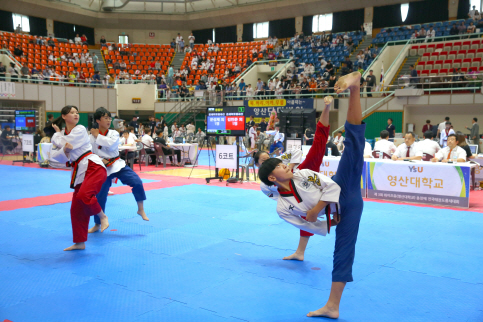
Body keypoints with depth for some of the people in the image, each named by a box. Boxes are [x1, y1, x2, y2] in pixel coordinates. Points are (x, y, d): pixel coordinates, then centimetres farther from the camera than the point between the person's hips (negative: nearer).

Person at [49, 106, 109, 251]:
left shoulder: (80, 130, -1)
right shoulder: (62, 135, 13)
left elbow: (61, 143, -11)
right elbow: (54, 156, 3)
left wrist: (58, 134, 9)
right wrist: (64, 151, -16)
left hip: (93, 166, -6)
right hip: (79, 171, 6)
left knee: (84, 195, -30)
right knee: (76, 209, 6)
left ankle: (102, 216, -3)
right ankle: (79, 243, 19)